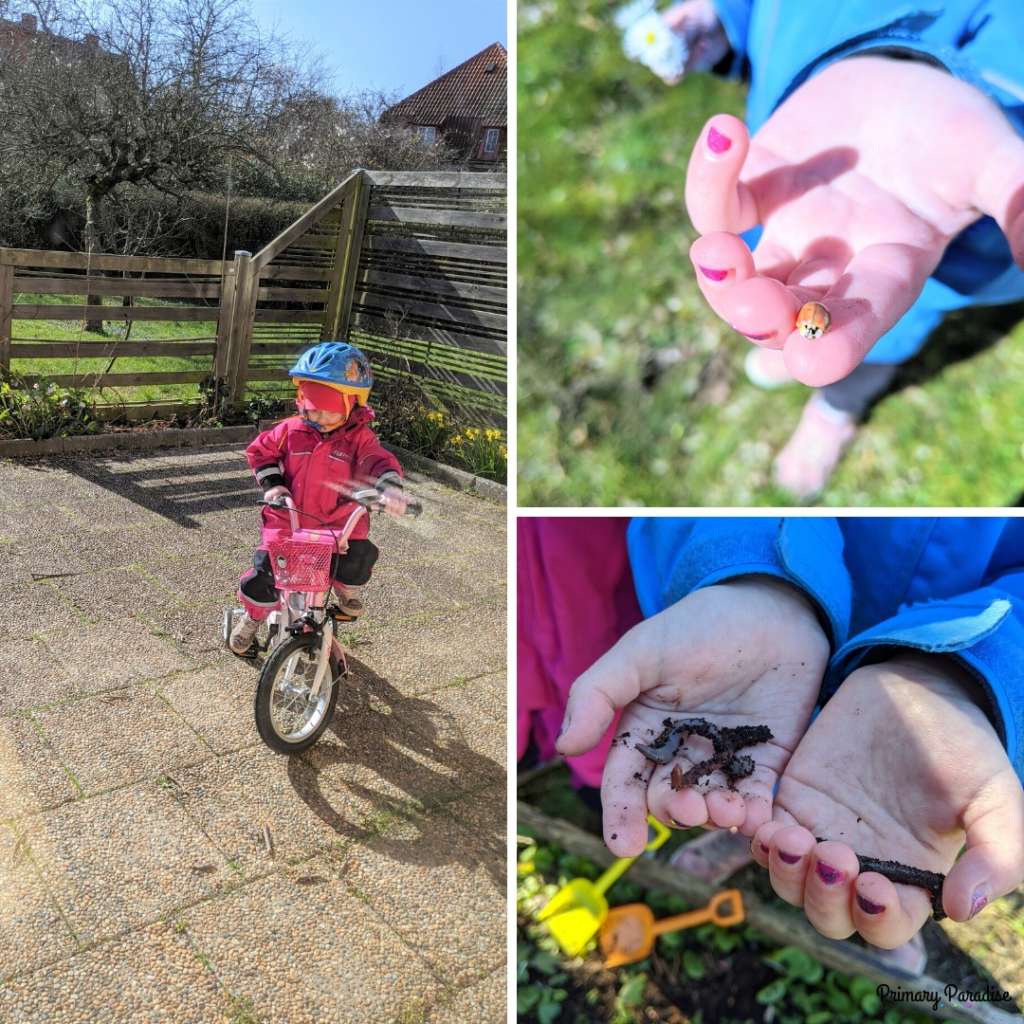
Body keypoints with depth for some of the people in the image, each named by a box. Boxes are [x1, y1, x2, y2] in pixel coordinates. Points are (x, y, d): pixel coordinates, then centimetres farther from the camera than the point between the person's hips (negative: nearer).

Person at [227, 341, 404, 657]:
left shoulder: (359, 438, -5)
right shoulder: (291, 430, -1)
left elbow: (380, 462, -16)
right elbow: (260, 450, 11)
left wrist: (388, 486, -39)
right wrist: (271, 483, -5)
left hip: (338, 522, 0)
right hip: (288, 517, 1)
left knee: (360, 553, -24)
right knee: (266, 569, -12)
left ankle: (346, 590, 15)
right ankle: (251, 619, 21)